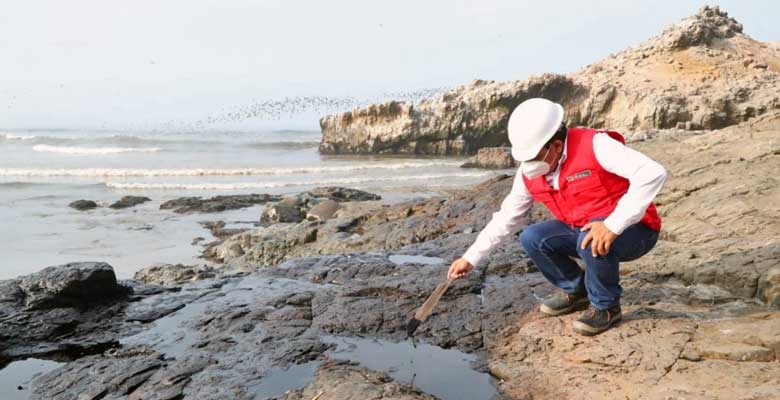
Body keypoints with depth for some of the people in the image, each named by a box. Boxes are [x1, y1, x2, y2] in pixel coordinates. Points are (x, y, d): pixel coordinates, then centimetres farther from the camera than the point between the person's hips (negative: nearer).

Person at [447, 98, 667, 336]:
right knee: (531, 239, -12)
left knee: (591, 242, -36)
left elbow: (652, 173, -33)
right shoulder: (529, 174, -5)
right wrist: (471, 258, 2)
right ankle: (574, 291, 12)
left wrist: (613, 225, -39)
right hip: (582, 229, 6)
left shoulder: (594, 145, -25)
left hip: (633, 229, -6)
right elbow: (506, 217, 4)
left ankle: (606, 306, -7)